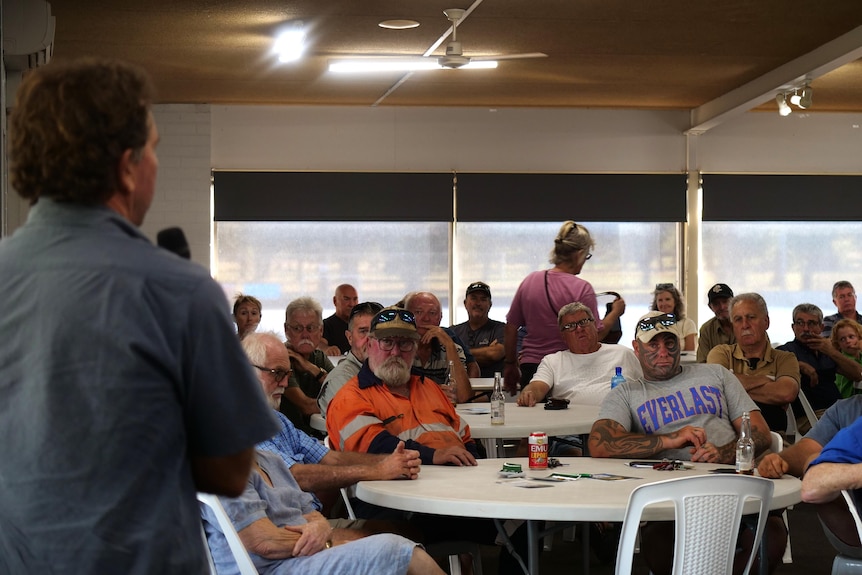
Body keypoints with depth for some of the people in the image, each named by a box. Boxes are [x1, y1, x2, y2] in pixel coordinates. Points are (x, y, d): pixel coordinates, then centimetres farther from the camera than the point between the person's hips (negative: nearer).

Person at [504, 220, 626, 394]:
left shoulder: (530, 281, 4)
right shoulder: (582, 289, -10)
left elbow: (511, 327, 10)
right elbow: (596, 334, -6)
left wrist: (510, 364, 21)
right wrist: (616, 312, 11)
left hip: (530, 368, 4)